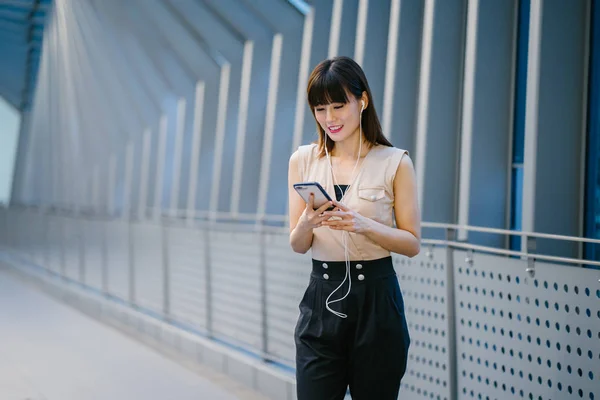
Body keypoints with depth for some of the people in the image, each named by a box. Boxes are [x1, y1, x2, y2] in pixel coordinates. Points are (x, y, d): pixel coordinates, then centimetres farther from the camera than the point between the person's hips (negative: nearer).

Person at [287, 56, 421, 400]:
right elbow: (298, 246, 6)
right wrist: (307, 223, -17)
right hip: (322, 298, 2)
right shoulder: (303, 160, 5)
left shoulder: (395, 162, -4)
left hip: (377, 300, -2)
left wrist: (363, 225, -20)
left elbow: (412, 243, -3)